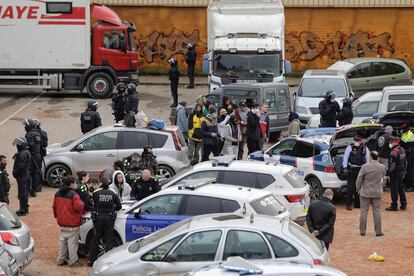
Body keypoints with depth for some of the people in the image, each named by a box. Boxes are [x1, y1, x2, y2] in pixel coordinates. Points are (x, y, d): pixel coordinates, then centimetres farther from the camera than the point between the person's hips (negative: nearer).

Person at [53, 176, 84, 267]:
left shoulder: (57, 194, 6)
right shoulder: (73, 195, -20)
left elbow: (54, 207, 14)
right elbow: (78, 207, -21)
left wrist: (57, 216, 29)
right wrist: (82, 203, 0)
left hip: (61, 223, 7)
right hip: (72, 225, -7)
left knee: (62, 242, 16)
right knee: (72, 243, 1)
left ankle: (61, 259, 21)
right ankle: (73, 261, 6)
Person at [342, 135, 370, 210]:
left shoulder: (365, 149, 8)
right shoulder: (350, 147, -1)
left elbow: (367, 160, 12)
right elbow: (345, 157, -1)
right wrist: (345, 167, -8)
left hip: (361, 170, 4)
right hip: (351, 170, -4)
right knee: (350, 187, -7)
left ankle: (357, 204, 21)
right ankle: (349, 204, -3)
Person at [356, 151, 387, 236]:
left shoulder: (365, 166, -15)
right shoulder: (382, 167, -5)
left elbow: (359, 179, -10)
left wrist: (358, 189, 4)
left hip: (365, 192, -2)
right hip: (377, 193, 2)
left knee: (364, 211, 7)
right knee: (377, 212, 8)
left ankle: (362, 231, 11)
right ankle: (378, 231, 9)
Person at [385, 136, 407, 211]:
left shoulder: (394, 152, -21)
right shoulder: (402, 150, 7)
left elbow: (392, 165, -22)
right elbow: (405, 162, 15)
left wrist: (388, 174, -15)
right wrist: (403, 172, 22)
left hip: (394, 173, -9)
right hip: (401, 173, 9)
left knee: (394, 190, -1)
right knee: (401, 189, 16)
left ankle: (394, 206, 3)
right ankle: (403, 205, 22)